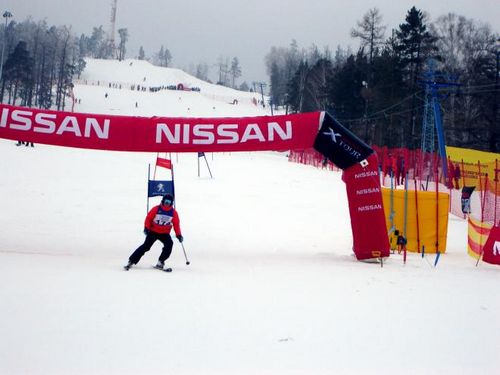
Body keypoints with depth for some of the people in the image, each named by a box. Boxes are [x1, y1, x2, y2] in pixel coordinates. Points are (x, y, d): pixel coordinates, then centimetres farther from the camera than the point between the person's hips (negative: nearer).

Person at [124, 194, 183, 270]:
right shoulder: (156, 209, -10)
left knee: (169, 244, -22)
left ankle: (160, 262, -13)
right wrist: (146, 228, -15)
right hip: (153, 232, -2)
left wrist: (178, 235, -7)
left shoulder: (173, 213, -3)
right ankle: (131, 261, -5)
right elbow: (148, 218, -6)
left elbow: (176, 224, 1)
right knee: (146, 246, -11)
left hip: (165, 233, 2)